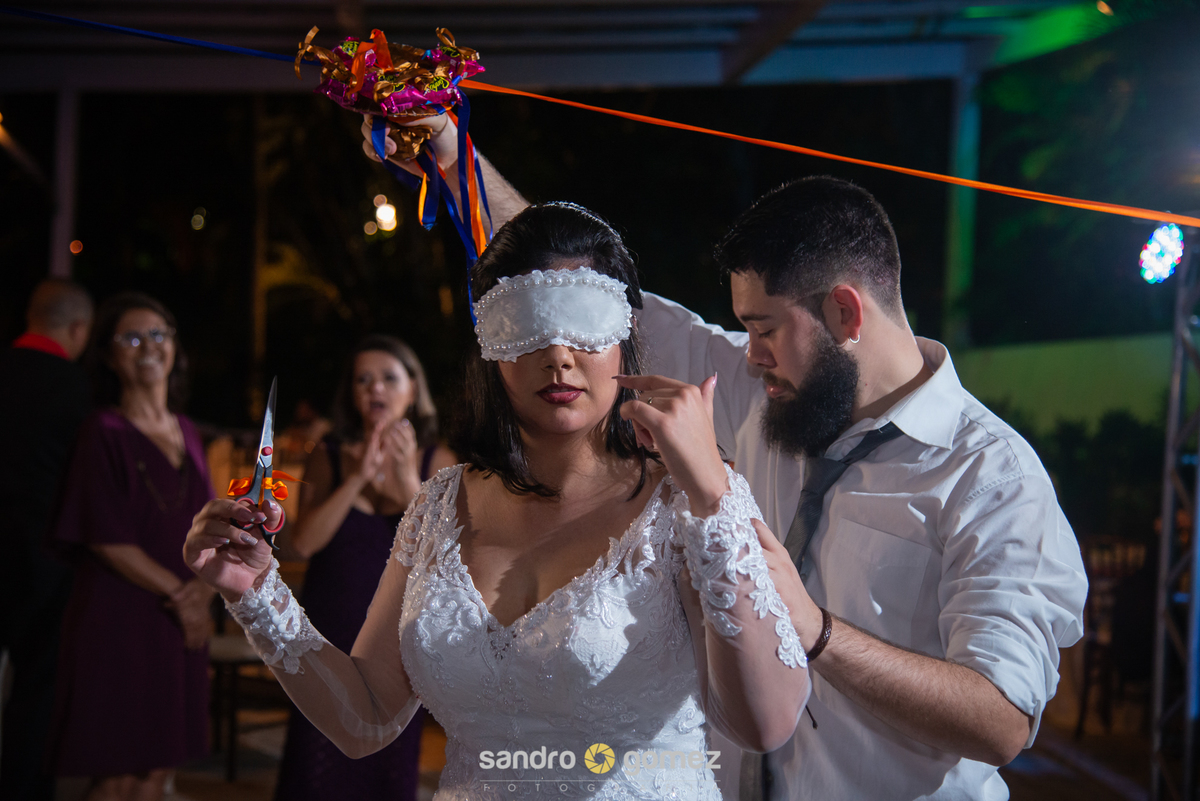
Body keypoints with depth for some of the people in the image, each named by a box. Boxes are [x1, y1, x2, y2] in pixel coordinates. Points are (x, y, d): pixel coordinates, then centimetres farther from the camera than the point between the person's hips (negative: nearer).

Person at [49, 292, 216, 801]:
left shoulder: (186, 434, 12)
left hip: (179, 624, 6)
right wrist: (178, 593, -11)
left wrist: (201, 592, -6)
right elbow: (107, 539, -13)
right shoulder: (104, 433, -6)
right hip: (119, 619, -6)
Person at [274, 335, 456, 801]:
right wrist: (358, 477, -19)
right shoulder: (329, 458, 2)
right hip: (330, 635, 0)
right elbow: (303, 542, -11)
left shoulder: (436, 463, 0)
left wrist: (408, 482, -22)